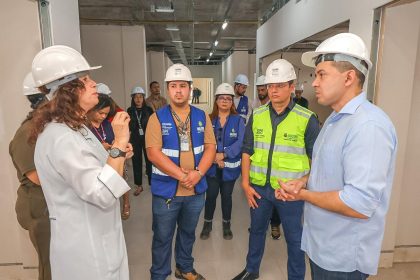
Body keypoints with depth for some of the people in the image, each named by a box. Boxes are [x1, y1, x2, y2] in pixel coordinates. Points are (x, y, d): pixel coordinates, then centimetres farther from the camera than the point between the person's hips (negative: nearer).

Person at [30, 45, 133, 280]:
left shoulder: (74, 128, 8)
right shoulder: (61, 137, -26)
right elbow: (103, 194, -31)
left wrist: (118, 155, 2)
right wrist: (119, 144, -30)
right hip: (87, 247, -10)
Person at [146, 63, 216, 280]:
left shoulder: (202, 117, 2)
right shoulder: (157, 118, -8)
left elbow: (210, 147, -1)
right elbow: (153, 153, -16)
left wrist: (198, 173, -17)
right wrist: (182, 175, -21)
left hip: (196, 189, 4)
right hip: (166, 190, -3)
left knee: (188, 233, 23)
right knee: (162, 237, 13)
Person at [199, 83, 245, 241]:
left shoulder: (238, 120, -2)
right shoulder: (209, 119, 1)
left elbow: (241, 142, -13)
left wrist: (224, 154, -21)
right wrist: (215, 157, -18)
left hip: (230, 167, 0)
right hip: (211, 166, 0)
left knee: (227, 195, 12)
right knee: (211, 195, 5)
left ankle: (226, 225, 32)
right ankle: (207, 224, 27)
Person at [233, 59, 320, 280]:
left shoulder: (307, 119, -10)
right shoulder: (257, 115, 1)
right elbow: (247, 151, 5)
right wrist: (246, 183, 1)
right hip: (259, 187, 4)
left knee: (294, 237, 14)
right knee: (256, 230, 22)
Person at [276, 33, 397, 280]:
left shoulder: (368, 125, -26)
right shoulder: (335, 119, 8)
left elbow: (359, 204, -31)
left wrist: (302, 194, -18)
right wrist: (302, 183, -4)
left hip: (344, 256, -9)